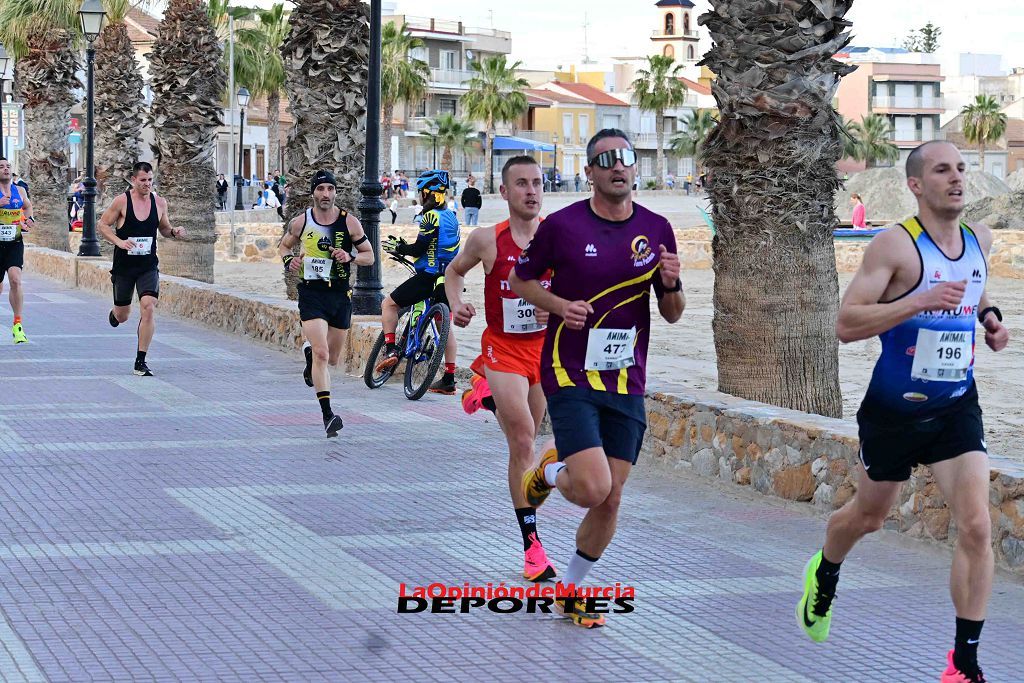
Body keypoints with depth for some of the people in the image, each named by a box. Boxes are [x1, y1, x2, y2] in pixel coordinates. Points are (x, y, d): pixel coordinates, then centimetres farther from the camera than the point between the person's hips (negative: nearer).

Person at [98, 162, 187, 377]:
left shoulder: (159, 203, 1)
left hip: (148, 266, 1)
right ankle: (114, 314, 53)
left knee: (148, 307, -18)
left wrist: (173, 232, -6)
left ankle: (141, 362, -12)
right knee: (122, 315, 11)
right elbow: (103, 224, -3)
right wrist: (119, 242, -19)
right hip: (123, 266, -1)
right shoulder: (121, 201, -9)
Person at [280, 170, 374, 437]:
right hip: (311, 293, -2)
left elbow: (369, 255, 4)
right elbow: (284, 246, 16)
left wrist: (350, 257, -16)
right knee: (321, 353, -19)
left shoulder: (349, 222, -3)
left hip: (340, 294, 2)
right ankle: (327, 414, -18)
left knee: (332, 359, 14)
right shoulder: (300, 222, -2)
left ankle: (309, 351, 51)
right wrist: (288, 260, -7)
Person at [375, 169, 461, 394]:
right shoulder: (451, 216, 14)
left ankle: (390, 349, -5)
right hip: (448, 279, 8)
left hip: (428, 276, -8)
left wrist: (399, 248, 0)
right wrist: (406, 249, 25)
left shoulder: (431, 217, -12)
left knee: (389, 304, 6)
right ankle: (449, 380, 13)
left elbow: (419, 248, -16)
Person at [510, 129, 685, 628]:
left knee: (611, 499, 4)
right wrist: (560, 305, -12)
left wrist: (671, 284, -11)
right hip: (570, 376, -4)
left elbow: (672, 315, 11)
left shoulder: (656, 229, 4)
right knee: (594, 488, -18)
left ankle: (571, 590, 26)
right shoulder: (562, 225, -7)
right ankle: (549, 472, 17)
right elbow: (520, 280, 6)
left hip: (626, 382, 4)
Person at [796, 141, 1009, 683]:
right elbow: (846, 324, -24)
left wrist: (988, 315, 6)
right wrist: (919, 302, -34)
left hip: (957, 408, 3)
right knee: (867, 516, 18)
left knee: (976, 526, -12)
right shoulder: (896, 244, -17)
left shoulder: (979, 238, 2)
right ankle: (823, 575, 53)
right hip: (894, 410, -3)